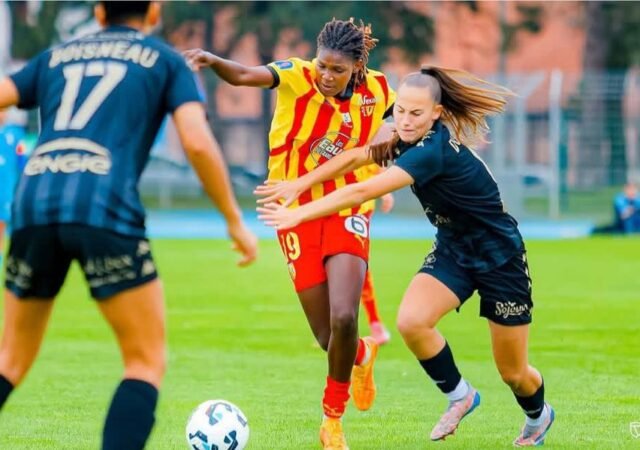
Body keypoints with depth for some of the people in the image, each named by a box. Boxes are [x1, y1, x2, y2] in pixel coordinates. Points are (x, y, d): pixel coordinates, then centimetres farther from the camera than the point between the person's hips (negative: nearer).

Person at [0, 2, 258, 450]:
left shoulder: (56, 56, 27)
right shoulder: (166, 60, 17)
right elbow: (198, 143, 3)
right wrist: (236, 222, 11)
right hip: (106, 210, -4)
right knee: (147, 361, 5)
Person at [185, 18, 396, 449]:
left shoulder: (376, 91, -6)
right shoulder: (297, 78, -14)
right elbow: (246, 75, -34)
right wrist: (214, 61, -53)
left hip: (347, 215, 1)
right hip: (298, 216, 0)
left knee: (344, 320, -19)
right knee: (329, 339, 2)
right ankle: (363, 355, 41)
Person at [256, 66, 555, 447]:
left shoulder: (434, 151, -32)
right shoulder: (413, 140, -7)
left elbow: (364, 191, -36)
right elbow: (356, 157, 1)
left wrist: (300, 214, -36)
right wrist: (300, 184, -10)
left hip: (500, 260, -7)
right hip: (453, 251, 7)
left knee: (513, 372, 5)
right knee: (411, 322, -21)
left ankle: (538, 416, 40)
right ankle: (460, 397, 5)